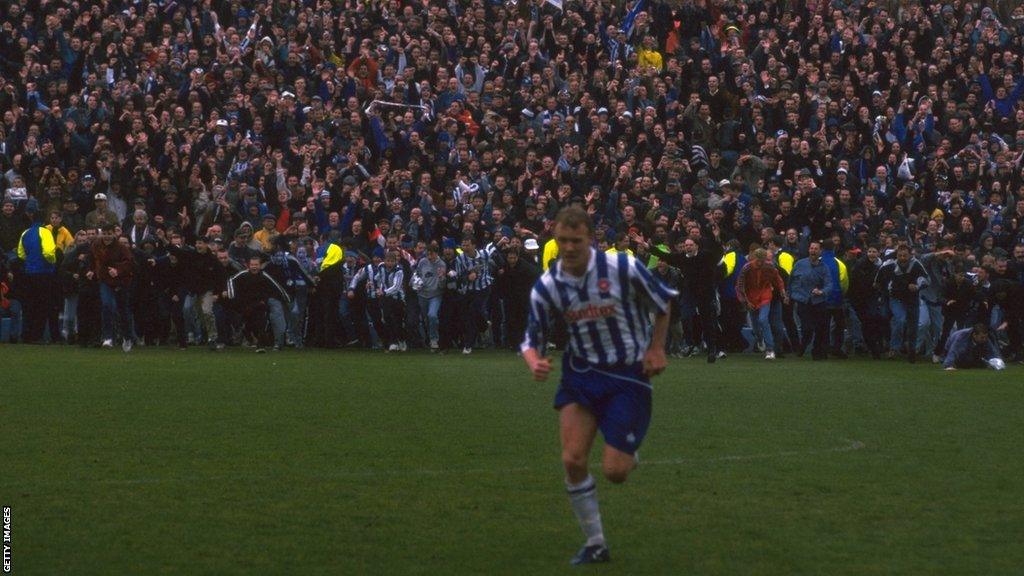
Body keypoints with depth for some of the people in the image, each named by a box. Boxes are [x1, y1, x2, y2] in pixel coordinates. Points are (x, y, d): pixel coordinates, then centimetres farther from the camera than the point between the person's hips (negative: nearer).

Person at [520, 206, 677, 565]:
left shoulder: (623, 268, -15)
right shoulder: (547, 286, -7)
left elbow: (664, 302, 2)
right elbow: (532, 338, 1)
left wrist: (656, 348, -2)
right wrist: (535, 363, -21)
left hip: (628, 375, -3)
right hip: (580, 374, 3)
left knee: (614, 472, -9)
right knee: (573, 460, -11)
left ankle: (628, 456, 31)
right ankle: (595, 545, 6)